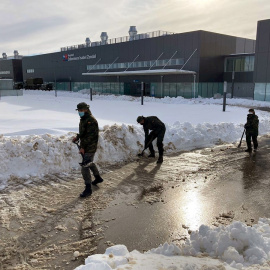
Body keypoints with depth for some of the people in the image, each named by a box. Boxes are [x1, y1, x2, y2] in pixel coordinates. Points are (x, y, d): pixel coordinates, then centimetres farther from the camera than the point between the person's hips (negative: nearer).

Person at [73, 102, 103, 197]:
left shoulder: (91, 120, -20)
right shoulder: (83, 119, 11)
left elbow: (90, 136, -24)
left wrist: (83, 147, -24)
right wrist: (77, 137, 7)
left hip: (90, 147, -10)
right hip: (85, 146, 10)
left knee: (85, 167, -11)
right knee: (89, 163, 25)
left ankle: (88, 189, -4)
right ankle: (98, 178, 46)